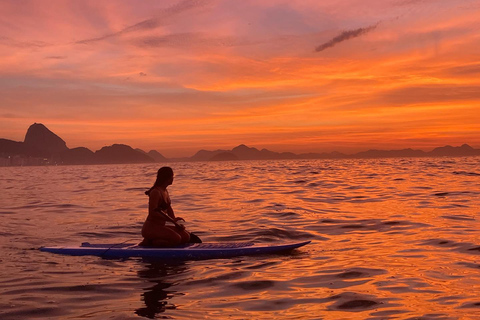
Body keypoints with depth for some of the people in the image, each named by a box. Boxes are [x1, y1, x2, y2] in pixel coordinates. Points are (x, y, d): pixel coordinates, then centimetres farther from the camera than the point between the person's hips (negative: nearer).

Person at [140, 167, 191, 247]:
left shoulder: (165, 191, 14)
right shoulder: (156, 192, -15)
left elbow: (169, 209, 22)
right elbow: (152, 212, -24)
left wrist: (175, 220, 3)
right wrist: (172, 220, -24)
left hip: (161, 226, 10)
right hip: (150, 228, -10)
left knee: (186, 237, 0)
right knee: (176, 239, -27)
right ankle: (149, 243, -11)